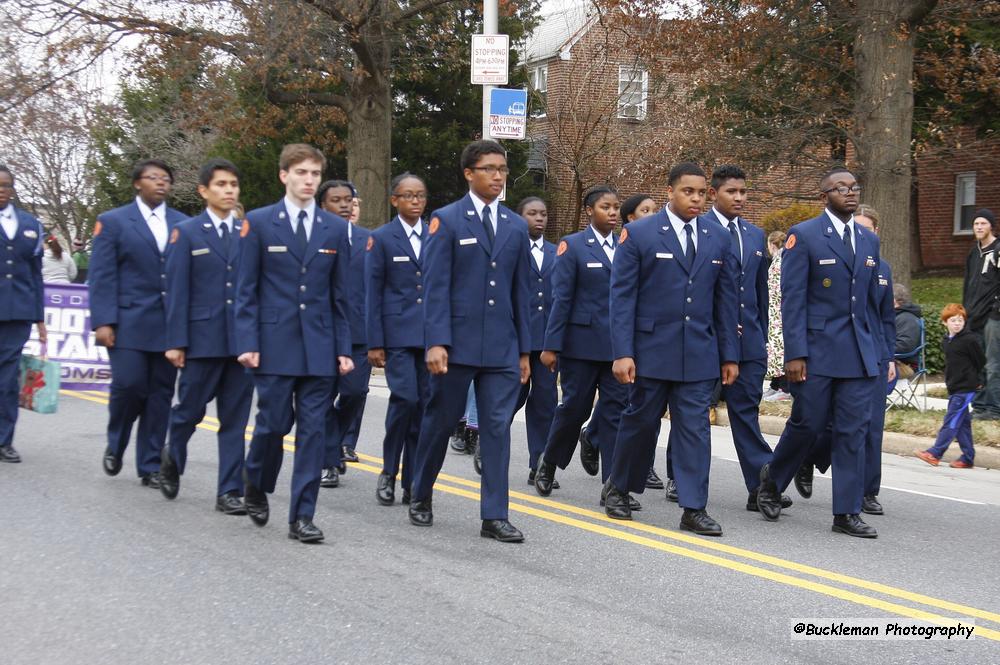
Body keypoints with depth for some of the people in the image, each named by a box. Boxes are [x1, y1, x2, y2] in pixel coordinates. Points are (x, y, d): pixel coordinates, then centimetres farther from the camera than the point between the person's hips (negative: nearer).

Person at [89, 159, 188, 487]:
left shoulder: (184, 224, 11)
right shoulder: (113, 222, 4)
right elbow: (101, 276, -1)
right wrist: (103, 321, -10)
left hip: (171, 325, 3)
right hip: (128, 323, -2)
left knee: (160, 394, 3)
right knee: (128, 385, -9)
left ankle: (150, 465, 12)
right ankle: (115, 446, 19)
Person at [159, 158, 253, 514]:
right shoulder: (186, 233, 2)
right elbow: (176, 291, -2)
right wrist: (176, 341, -8)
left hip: (242, 339, 2)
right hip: (202, 338, -2)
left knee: (235, 419, 4)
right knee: (190, 409, 8)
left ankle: (230, 491, 9)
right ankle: (172, 458, 37)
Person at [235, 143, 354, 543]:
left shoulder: (335, 228, 8)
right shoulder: (259, 223, 1)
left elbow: (341, 295, 10)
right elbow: (246, 290, 0)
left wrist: (344, 349, 5)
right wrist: (247, 343, -8)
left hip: (319, 346, 2)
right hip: (274, 343, -2)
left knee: (313, 429, 0)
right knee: (274, 422, 1)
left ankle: (301, 517, 5)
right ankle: (255, 483, 31)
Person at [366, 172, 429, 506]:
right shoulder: (382, 238, 2)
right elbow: (373, 293, 0)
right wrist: (375, 343, -6)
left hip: (431, 334, 3)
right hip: (397, 332, -3)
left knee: (424, 405, 3)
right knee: (405, 398, -15)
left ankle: (412, 483, 11)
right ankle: (388, 472, 4)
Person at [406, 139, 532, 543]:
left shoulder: (516, 226, 11)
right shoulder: (446, 220, -2)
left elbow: (521, 291, 12)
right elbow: (435, 287, -8)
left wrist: (525, 350, 10)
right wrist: (436, 342, -16)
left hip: (502, 347, 3)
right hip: (456, 343, -3)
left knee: (497, 427, 0)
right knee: (441, 421, 9)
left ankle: (494, 516, 4)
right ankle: (421, 496, 28)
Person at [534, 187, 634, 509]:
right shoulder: (572, 245, -3)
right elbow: (561, 298, -6)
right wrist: (551, 345, -10)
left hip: (618, 343, 4)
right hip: (582, 342, -4)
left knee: (616, 409, 0)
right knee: (575, 406, 5)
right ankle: (549, 462, 29)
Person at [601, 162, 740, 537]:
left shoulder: (718, 240, 9)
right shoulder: (639, 234, -3)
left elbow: (726, 300, 11)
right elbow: (622, 296, -6)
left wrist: (730, 354, 8)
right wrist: (622, 352, -12)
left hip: (699, 353, 3)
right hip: (651, 349, -3)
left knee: (695, 427, 0)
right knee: (641, 421, 9)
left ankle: (694, 509, 3)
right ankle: (618, 488, 30)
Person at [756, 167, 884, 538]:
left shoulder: (869, 240, 13)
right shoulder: (804, 235, -5)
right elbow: (792, 299, -9)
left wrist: (874, 348, 15)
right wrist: (795, 353, -14)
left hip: (859, 352, 5)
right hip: (816, 348, -5)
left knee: (853, 431, 2)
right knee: (807, 424, 0)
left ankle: (847, 513, 6)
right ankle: (773, 479, 27)